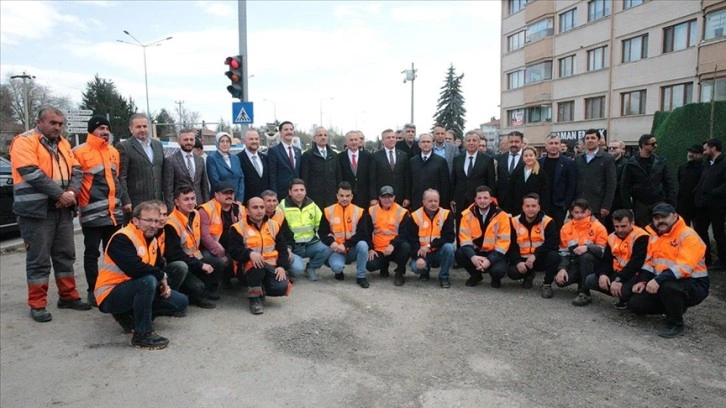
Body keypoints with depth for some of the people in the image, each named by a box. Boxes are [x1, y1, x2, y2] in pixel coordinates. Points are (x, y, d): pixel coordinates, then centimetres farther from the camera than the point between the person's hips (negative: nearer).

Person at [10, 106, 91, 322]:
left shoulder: (63, 143, 16)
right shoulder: (24, 141, -7)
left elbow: (76, 170, 9)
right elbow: (32, 173, -18)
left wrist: (71, 192, -10)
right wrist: (60, 194, -18)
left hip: (62, 209, 7)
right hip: (37, 210, -7)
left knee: (65, 255, 13)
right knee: (39, 259, 0)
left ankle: (68, 296, 24)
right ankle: (37, 305, 10)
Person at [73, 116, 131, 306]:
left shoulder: (113, 152, 13)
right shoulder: (80, 152, -7)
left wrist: (125, 200, 15)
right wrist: (74, 204, -12)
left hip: (114, 212, 6)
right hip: (92, 214, -6)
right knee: (92, 253, 5)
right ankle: (93, 291, 14)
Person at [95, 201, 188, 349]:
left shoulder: (151, 239, 6)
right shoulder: (122, 238, -21)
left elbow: (158, 266, 15)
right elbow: (134, 269, -35)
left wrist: (164, 284, -5)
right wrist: (162, 276, -20)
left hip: (136, 290, 9)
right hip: (111, 296, -8)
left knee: (181, 303, 1)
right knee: (148, 281, -37)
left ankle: (130, 316, 9)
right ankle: (142, 334, -23)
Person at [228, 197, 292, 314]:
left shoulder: (274, 225, 9)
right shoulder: (238, 227, -4)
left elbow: (282, 248, 9)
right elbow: (234, 251, -12)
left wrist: (282, 266, -7)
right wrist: (250, 253, -31)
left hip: (271, 266, 4)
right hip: (249, 266, -4)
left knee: (281, 287, -23)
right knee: (257, 264, -39)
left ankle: (261, 289, 12)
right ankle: (254, 296, -16)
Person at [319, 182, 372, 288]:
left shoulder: (359, 211, -4)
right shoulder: (328, 211, -1)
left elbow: (362, 234, -11)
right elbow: (323, 233, 0)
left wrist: (345, 245, -22)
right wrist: (331, 242, -21)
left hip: (353, 249, 1)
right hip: (336, 250, -1)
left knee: (363, 244, -32)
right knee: (336, 266, -32)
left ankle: (361, 277, -12)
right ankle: (339, 271, 9)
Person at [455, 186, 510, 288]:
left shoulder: (502, 215, -12)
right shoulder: (467, 214, -7)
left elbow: (504, 241, -14)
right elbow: (465, 237, -12)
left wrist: (490, 260, -26)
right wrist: (472, 256, -29)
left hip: (494, 253, -2)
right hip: (475, 251, 2)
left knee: (498, 270, -31)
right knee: (460, 254, -27)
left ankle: (495, 278, 11)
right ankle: (476, 275, 5)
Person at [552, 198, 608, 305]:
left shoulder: (598, 227, -9)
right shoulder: (566, 228, 1)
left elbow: (603, 251, -15)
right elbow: (564, 252, 1)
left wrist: (587, 247, -35)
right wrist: (562, 268, -15)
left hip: (592, 263, -3)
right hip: (575, 263, 3)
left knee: (586, 256, -37)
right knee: (560, 280, -23)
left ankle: (584, 293, -25)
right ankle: (581, 280, 12)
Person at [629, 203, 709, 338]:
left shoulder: (688, 236, -17)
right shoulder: (654, 236, 7)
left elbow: (684, 267, -29)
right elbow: (649, 262, 13)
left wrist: (658, 280, -37)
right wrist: (643, 280, -3)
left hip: (693, 285, -7)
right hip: (663, 283, 7)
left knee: (668, 287, -40)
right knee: (635, 304, -5)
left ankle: (675, 323, -12)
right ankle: (675, 307, 17)